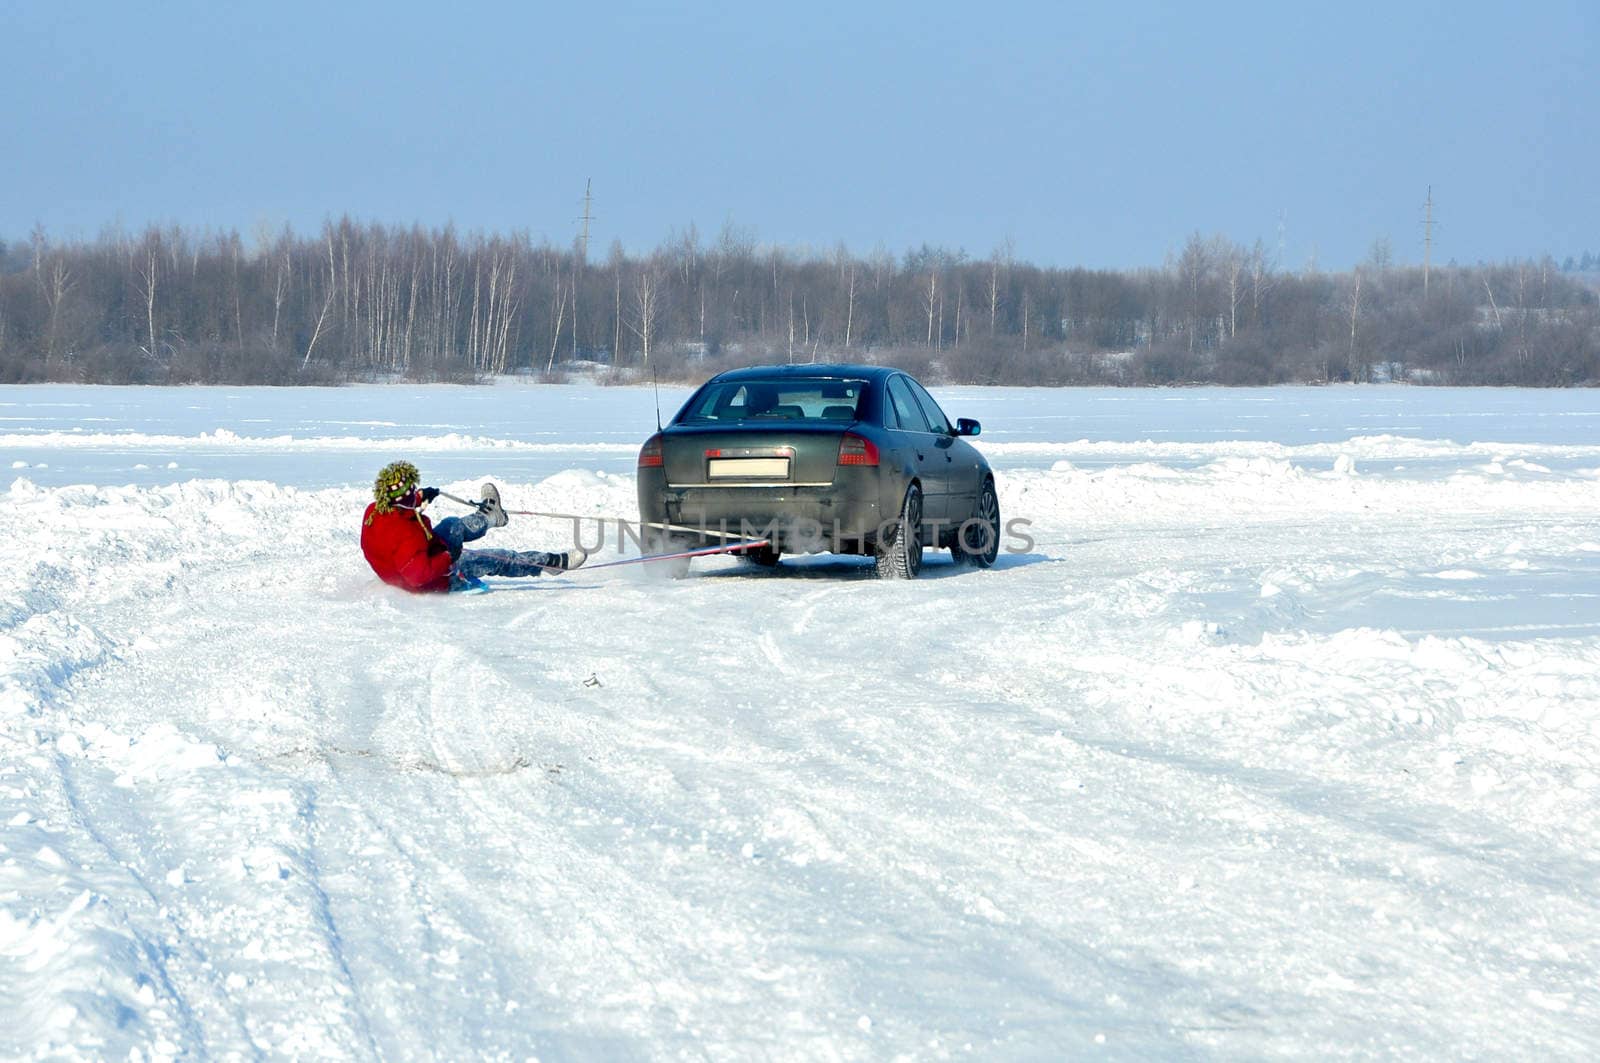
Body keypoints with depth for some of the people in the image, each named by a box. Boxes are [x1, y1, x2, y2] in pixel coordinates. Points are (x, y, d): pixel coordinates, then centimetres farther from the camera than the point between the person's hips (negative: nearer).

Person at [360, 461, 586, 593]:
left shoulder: (374, 511, -11)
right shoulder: (405, 533, -39)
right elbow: (417, 575, -43)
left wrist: (419, 498, 21)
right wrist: (448, 557, -31)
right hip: (439, 582, -9)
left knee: (453, 525, 20)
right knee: (497, 560, -1)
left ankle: (489, 516, 51)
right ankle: (552, 562, 14)